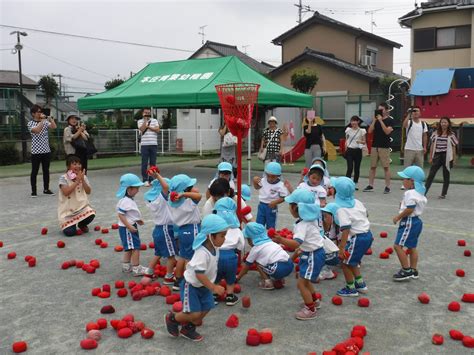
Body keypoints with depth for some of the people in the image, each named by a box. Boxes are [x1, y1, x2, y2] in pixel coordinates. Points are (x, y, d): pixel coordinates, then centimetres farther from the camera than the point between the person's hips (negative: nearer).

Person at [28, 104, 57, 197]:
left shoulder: (45, 122, 9)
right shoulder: (30, 123, -2)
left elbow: (54, 126, -8)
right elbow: (36, 130, -21)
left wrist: (49, 117, -13)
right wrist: (42, 120, -18)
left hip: (46, 151, 4)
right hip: (36, 152, -4)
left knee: (46, 170, 10)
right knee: (34, 171, 1)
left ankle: (46, 189, 20)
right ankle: (34, 191, 8)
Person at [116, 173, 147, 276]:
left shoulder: (129, 200, 10)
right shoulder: (125, 201, -21)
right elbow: (121, 215, -24)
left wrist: (138, 220, 19)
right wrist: (129, 226, -26)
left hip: (131, 226, 10)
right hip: (127, 228, -10)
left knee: (129, 248, 20)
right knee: (135, 247, -7)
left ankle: (126, 266, 31)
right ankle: (137, 269, -1)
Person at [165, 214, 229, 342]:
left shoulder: (214, 248, -5)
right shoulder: (202, 253, -33)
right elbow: (199, 274, -34)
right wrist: (214, 288, -30)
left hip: (202, 286, 8)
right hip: (191, 285, -8)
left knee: (205, 309, 8)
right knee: (195, 314, -9)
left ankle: (187, 329, 29)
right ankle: (172, 318, 18)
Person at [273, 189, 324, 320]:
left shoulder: (302, 225, -28)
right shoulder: (310, 218, 0)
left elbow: (296, 243, -43)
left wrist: (281, 240, -58)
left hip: (313, 255, -10)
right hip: (310, 253, 10)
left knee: (301, 283, -5)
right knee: (305, 280, 24)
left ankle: (310, 310, 8)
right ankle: (314, 300, 43)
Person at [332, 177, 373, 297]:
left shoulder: (342, 210, -19)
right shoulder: (357, 202, 4)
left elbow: (346, 230, -24)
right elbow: (365, 215, 15)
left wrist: (341, 248, -22)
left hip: (357, 238, -9)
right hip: (368, 234, 9)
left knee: (346, 263, 8)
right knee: (352, 261, 24)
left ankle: (351, 289, 18)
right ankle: (360, 284, 31)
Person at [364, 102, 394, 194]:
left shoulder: (390, 120, -2)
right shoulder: (375, 120, 11)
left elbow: (387, 131, -17)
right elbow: (370, 131, 1)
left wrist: (381, 120, -17)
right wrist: (374, 120, -7)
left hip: (384, 147, -5)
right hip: (374, 146, 5)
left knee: (386, 167, -3)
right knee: (372, 166, 6)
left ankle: (387, 187, 1)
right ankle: (370, 185, 12)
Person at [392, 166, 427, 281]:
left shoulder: (411, 194, -21)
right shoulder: (419, 192, 11)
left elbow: (409, 209, -25)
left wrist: (398, 217, -14)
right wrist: (403, 204, 12)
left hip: (409, 222, -11)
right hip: (416, 221, 11)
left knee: (398, 246, -8)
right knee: (412, 247, 17)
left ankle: (406, 270, -5)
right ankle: (413, 270, 24)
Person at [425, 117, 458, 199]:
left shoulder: (451, 135, 0)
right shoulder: (436, 133, 6)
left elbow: (453, 147, 2)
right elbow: (432, 146, 9)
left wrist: (454, 159, 0)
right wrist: (430, 157, 7)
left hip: (447, 157, -2)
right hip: (437, 156, 2)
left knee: (446, 176, 7)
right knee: (431, 174, -3)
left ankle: (443, 194, 14)